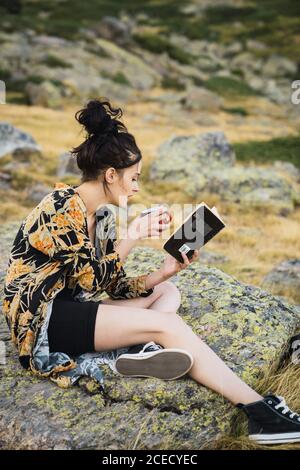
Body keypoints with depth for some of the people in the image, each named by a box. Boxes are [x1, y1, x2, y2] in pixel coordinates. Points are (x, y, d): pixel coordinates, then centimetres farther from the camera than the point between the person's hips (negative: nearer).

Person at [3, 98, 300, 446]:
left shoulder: (100, 217, 11)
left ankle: (146, 350, -26)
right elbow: (88, 280, -19)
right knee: (168, 324, -20)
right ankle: (257, 409, -18)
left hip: (70, 312, 9)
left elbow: (117, 290, 7)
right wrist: (129, 239, -17)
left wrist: (166, 271, -5)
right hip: (41, 319, -9)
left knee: (168, 293, 5)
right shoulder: (61, 208, -14)